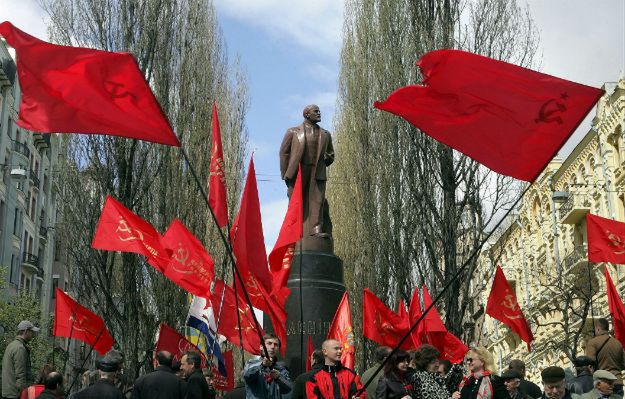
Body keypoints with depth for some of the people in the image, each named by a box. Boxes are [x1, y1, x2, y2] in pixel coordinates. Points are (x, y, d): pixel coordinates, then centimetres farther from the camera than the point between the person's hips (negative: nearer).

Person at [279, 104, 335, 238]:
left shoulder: (325, 134, 17)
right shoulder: (293, 132, 11)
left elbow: (330, 155, 22)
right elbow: (284, 152, 6)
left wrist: (320, 165, 2)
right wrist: (285, 174, -3)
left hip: (317, 174, 2)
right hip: (297, 172, -2)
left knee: (317, 200, -10)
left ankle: (316, 229, -13)